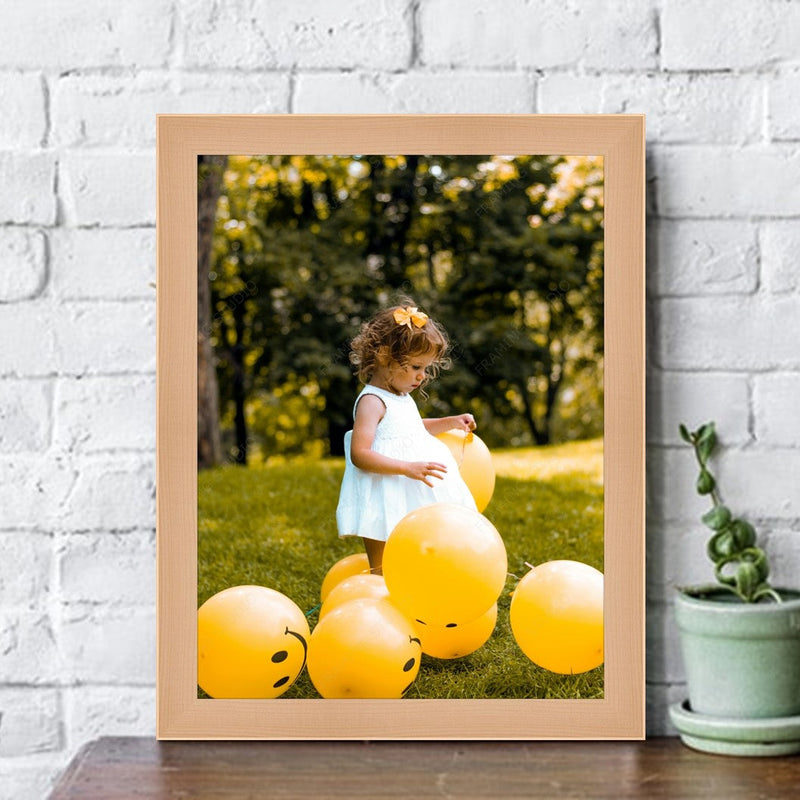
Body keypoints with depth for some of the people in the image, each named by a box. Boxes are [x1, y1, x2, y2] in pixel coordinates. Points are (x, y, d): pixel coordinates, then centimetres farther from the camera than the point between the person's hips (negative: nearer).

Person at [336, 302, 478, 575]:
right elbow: (359, 454, -27)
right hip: (385, 505, -9)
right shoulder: (372, 402, -17)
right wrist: (408, 468, -33)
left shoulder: (402, 398, 13)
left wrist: (449, 422, 20)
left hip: (411, 502, 9)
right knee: (383, 575, -2)